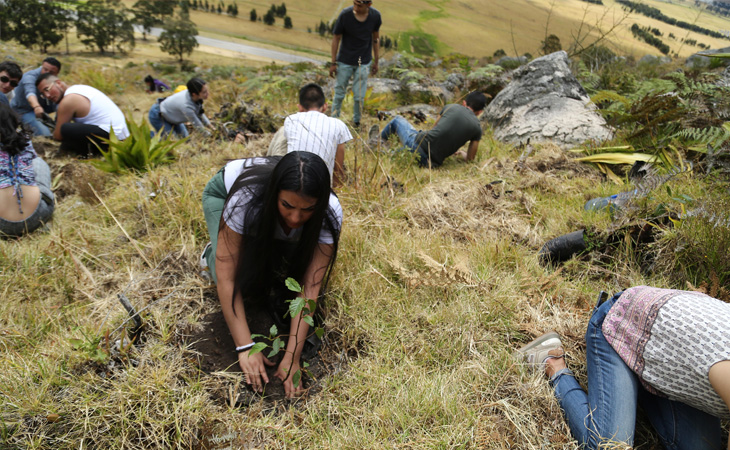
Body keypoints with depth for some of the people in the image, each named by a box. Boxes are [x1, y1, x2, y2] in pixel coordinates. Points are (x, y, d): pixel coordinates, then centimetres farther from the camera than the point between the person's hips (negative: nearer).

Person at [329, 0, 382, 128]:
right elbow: (336, 38, -7)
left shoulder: (375, 16, -10)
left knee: (359, 97, 5)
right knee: (339, 94, 8)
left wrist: (375, 62, 10)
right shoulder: (345, 14, -17)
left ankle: (357, 122, 27)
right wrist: (333, 63, -5)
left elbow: (375, 39, 5)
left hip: (363, 62, 1)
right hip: (344, 61, -1)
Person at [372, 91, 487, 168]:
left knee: (397, 119, 28)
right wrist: (459, 152, 30)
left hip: (417, 145, -2)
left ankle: (377, 140, 43)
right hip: (434, 162, 2)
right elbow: (470, 158, 6)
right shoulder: (477, 128, 1)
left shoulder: (452, 107, 2)